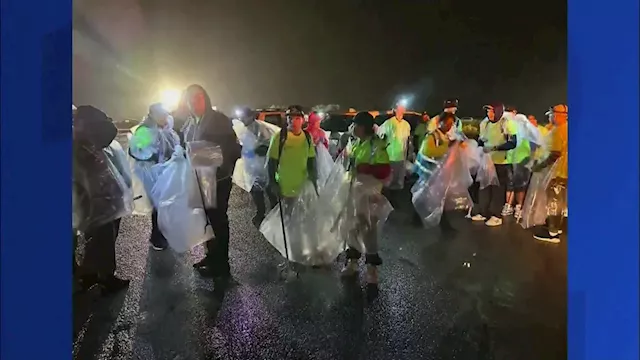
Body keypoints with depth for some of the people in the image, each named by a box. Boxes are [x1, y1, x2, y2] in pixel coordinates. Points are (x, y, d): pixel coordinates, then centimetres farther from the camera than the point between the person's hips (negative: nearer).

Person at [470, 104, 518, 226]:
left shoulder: (508, 123, -12)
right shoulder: (484, 123, 5)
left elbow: (512, 143, -18)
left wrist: (495, 148, -28)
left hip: (502, 163, -5)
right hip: (487, 161, 6)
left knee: (498, 189, 1)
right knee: (484, 187, 9)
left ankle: (496, 216, 9)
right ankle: (483, 213, 21)